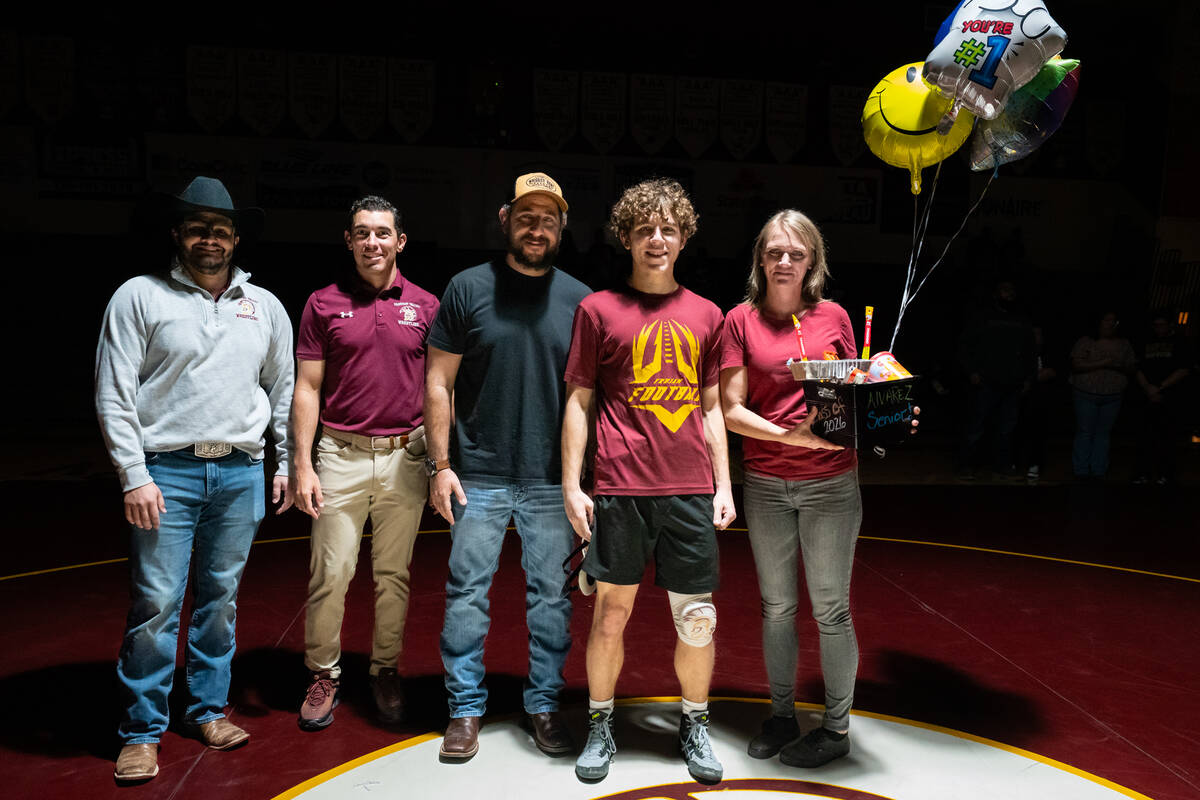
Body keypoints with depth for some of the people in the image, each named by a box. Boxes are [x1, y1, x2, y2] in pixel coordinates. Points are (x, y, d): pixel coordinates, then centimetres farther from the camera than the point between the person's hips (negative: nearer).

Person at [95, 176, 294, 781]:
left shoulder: (265, 306, 10)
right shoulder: (140, 296, 0)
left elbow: (284, 390, 15)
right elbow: (113, 395, -3)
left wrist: (288, 463, 10)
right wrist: (134, 476, -10)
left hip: (241, 472, 3)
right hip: (167, 470, -3)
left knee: (221, 597, 11)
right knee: (156, 603, -1)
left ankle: (208, 709, 27)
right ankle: (142, 731, 14)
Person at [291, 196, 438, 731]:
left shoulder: (425, 306, 4)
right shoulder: (323, 305, 2)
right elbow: (307, 388, 2)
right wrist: (302, 464, -5)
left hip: (405, 456, 1)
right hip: (341, 453, -1)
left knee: (394, 574, 10)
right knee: (330, 572, 2)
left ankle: (385, 671, 26)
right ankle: (323, 675, 21)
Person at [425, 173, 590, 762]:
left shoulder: (579, 300, 4)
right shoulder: (468, 288, 1)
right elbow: (439, 382, 2)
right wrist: (441, 463, -4)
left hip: (552, 481, 1)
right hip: (479, 476, -1)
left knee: (551, 595, 10)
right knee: (467, 592, 6)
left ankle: (544, 704, 26)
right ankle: (465, 709, 22)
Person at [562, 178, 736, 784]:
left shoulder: (705, 315, 11)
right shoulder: (598, 310, 3)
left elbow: (711, 408, 15)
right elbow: (578, 402, 3)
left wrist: (723, 485, 9)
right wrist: (571, 486, -2)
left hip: (691, 491, 2)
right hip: (620, 489, -2)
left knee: (698, 619, 7)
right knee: (611, 611, 7)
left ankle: (694, 727, 28)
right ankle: (600, 726, 28)